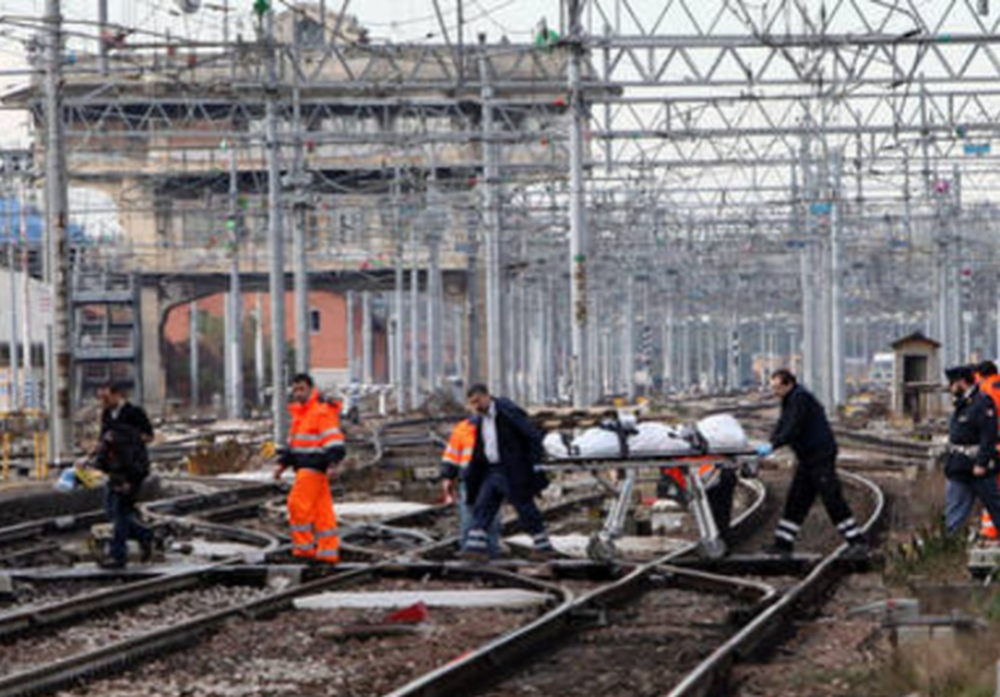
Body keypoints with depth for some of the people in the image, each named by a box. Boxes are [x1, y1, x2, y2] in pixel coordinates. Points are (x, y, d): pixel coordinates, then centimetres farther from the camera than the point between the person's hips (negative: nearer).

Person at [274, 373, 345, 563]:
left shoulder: (322, 411, -11)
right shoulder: (299, 412, 19)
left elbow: (333, 439, -17)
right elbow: (293, 441, 26)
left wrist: (331, 463, -27)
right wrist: (283, 464, 21)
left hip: (315, 466, -9)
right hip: (305, 467, 9)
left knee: (298, 504, -11)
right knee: (321, 508, 8)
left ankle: (304, 546, -4)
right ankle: (328, 552, 9)